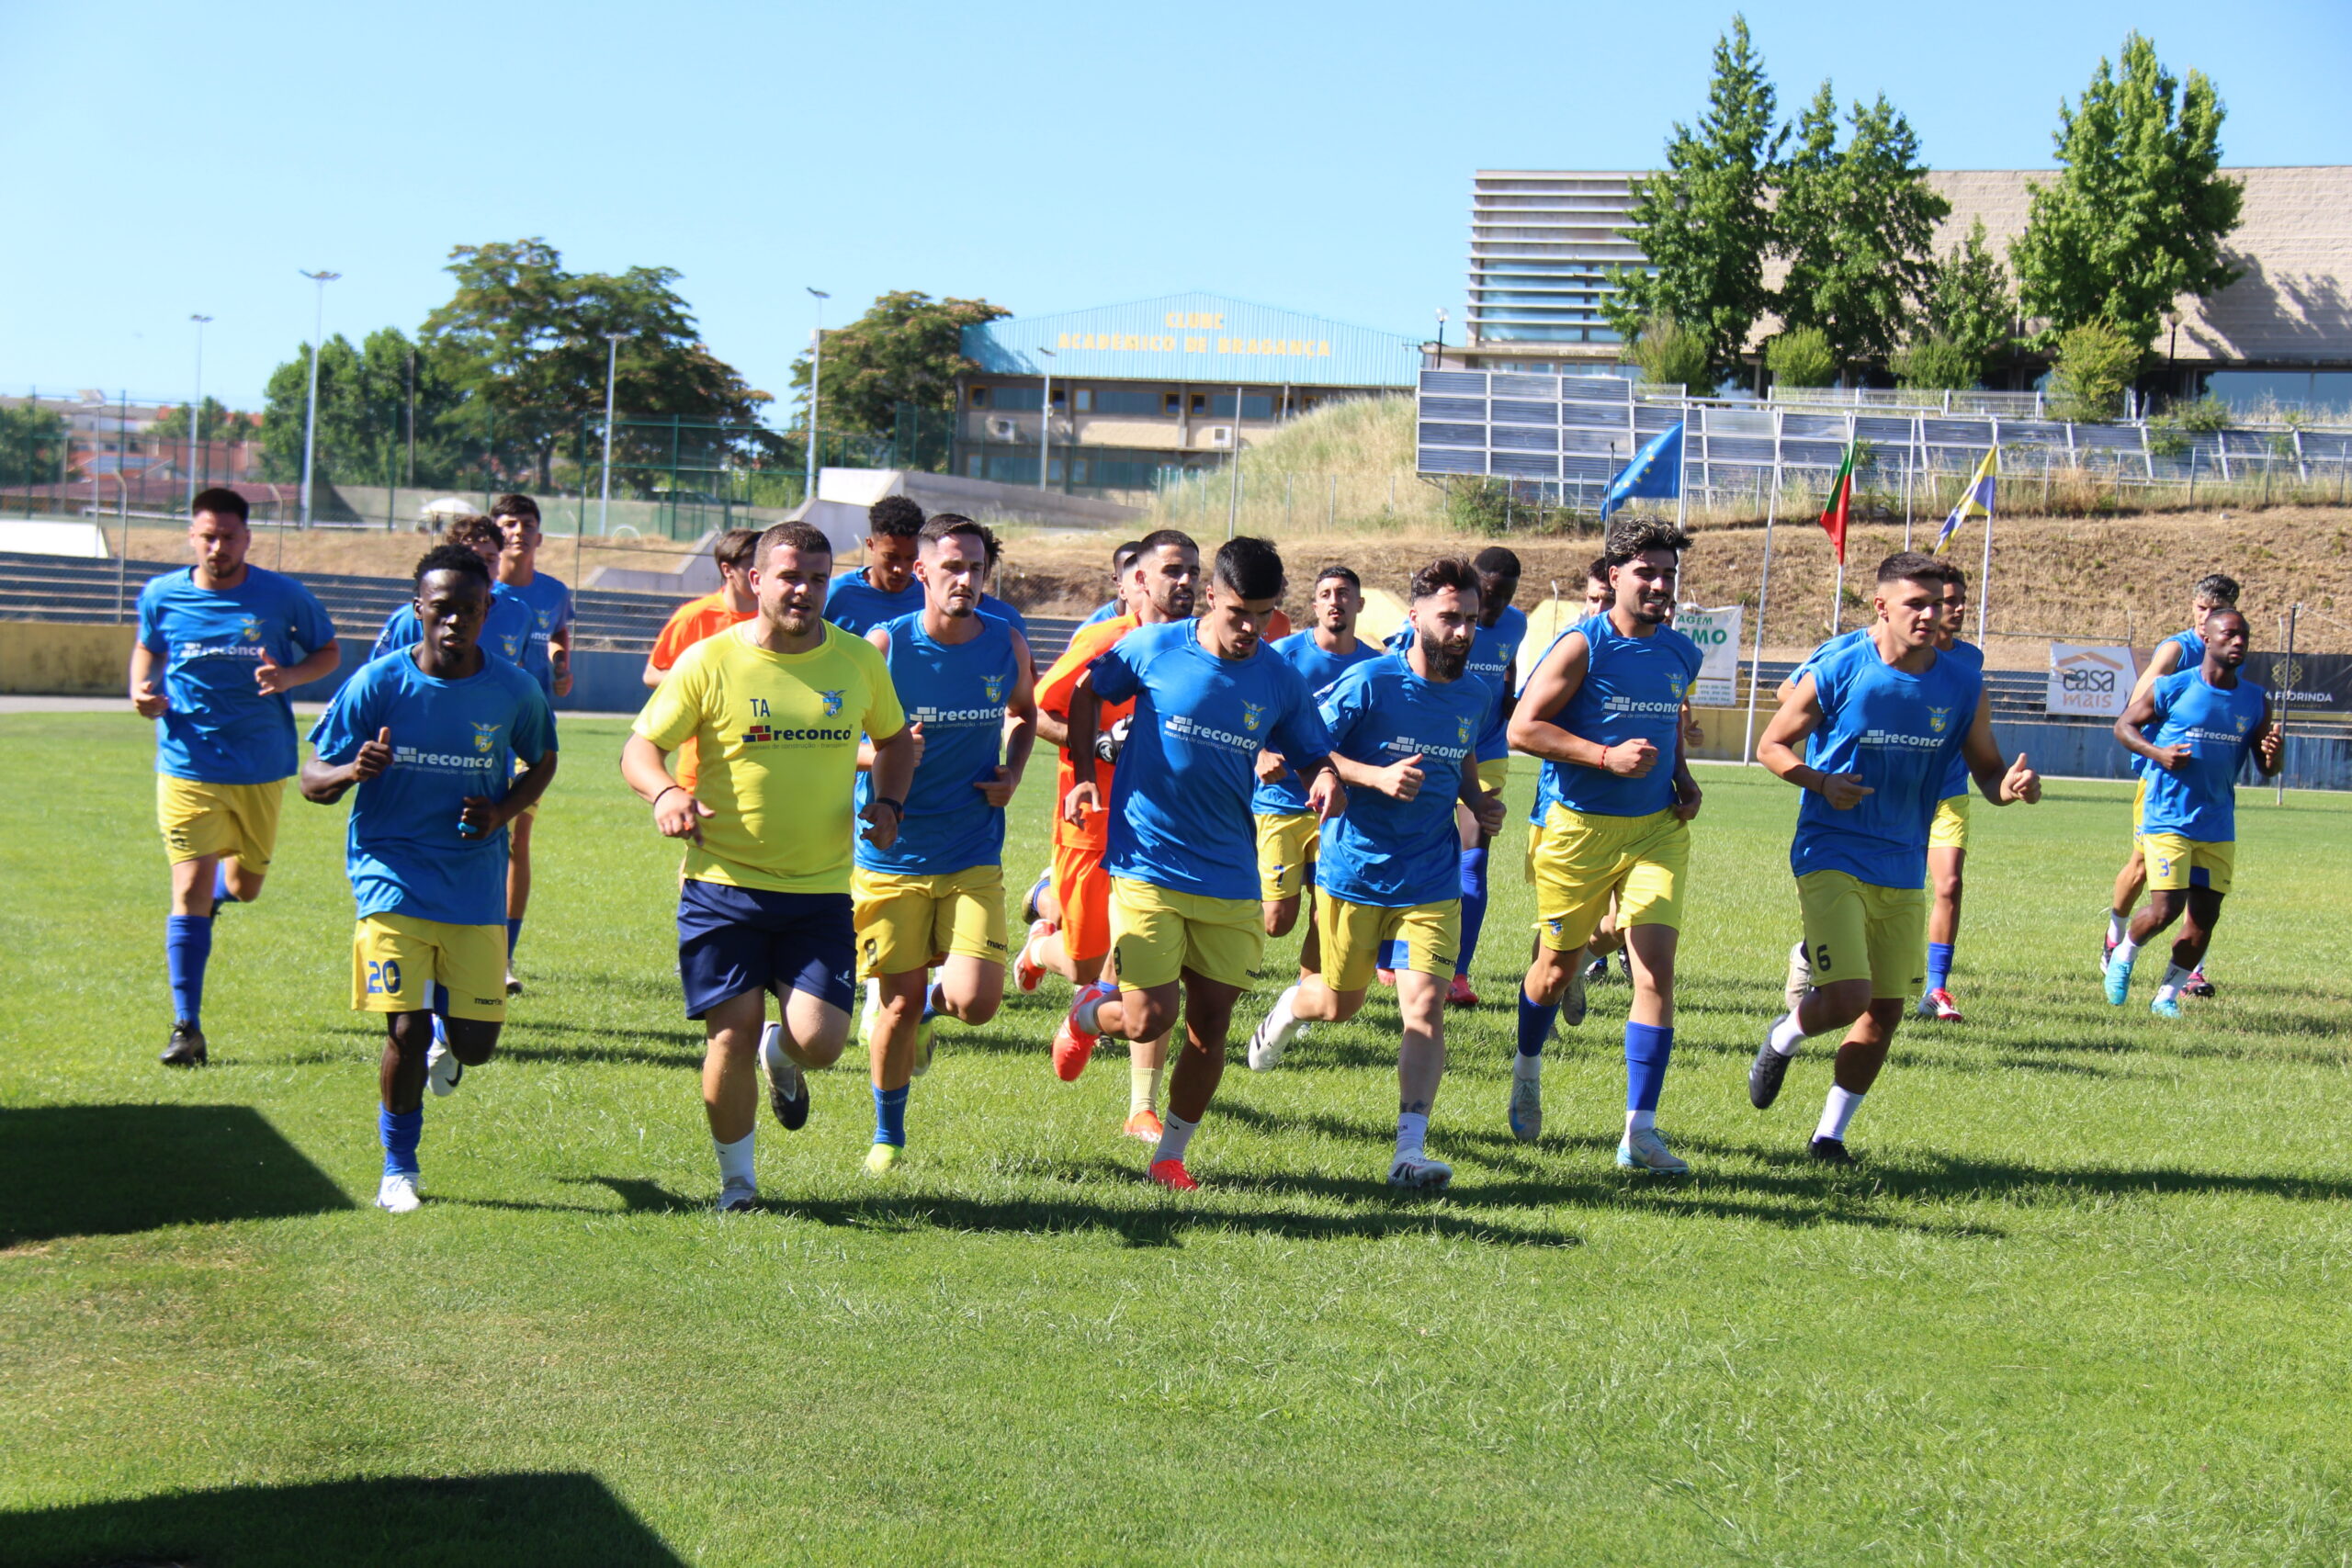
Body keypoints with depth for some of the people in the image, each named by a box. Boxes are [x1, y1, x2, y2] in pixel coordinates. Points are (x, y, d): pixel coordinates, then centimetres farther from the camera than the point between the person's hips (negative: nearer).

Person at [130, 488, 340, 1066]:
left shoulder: (285, 597, -5)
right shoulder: (162, 596, -1)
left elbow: (329, 653, 7)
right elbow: (147, 647, 19)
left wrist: (289, 676, -14)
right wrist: (141, 689, -3)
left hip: (261, 767, 1)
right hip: (188, 765, -1)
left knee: (245, 886, 14)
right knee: (190, 891, -10)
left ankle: (220, 885, 55)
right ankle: (186, 1029, -6)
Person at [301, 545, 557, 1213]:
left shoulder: (514, 692, -3)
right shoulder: (377, 684, -8)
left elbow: (542, 761, 16)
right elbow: (312, 780, -3)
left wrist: (500, 814, -4)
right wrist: (351, 770, -27)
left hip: (475, 885, 2)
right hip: (393, 876, -2)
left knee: (478, 1042, 0)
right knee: (405, 1028, -12)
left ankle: (447, 1044, 41)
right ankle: (398, 1170, 11)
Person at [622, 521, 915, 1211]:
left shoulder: (860, 661, 5)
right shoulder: (709, 661, -5)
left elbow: (894, 739, 22)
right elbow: (639, 746, -2)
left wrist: (888, 803, 3)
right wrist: (664, 793, -25)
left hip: (821, 890, 2)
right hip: (722, 885, -2)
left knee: (819, 1040, -11)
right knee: (732, 1038, -4)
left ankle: (783, 1057, 29)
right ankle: (736, 1178, 20)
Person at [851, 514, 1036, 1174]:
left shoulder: (1007, 644, 0)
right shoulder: (883, 646, -8)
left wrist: (1012, 773, 3)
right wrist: (884, 756, -21)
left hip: (972, 857, 2)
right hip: (890, 854, -2)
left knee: (976, 1002, -13)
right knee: (899, 1004, 2)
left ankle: (929, 1001, 25)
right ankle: (887, 1134, 27)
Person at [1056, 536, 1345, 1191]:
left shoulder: (1279, 681, 2)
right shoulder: (1153, 648, -6)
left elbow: (1313, 757, 12)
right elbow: (1085, 693, 11)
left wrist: (1326, 782, -12)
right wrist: (1083, 774, 0)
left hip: (1230, 882, 3)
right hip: (1147, 868, -3)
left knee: (1211, 1023, 2)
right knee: (1149, 1020, -9)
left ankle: (1171, 1156, 20)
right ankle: (1088, 1012, 27)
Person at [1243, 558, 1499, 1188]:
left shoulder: (1473, 697, 6)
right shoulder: (1368, 682, -12)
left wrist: (1477, 801, 6)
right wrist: (1377, 776, -23)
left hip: (1431, 881, 3)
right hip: (1354, 870, -3)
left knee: (1425, 1005, -13)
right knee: (1338, 1004, 12)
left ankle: (1410, 1151, -15)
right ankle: (1290, 1007, 49)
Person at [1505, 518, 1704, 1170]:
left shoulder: (1682, 654, 7)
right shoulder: (1582, 646, -10)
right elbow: (1522, 728, -14)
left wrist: (1682, 777, 8)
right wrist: (1607, 757, -21)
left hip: (1657, 829, 3)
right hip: (1578, 828, -3)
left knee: (1657, 971, -11)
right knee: (1557, 968, 12)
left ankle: (1640, 1132, -10)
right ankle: (1528, 1069, 44)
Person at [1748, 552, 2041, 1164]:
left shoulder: (1963, 686, 1)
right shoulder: (1839, 672, -10)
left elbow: (1986, 772, 10)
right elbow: (1772, 745, 0)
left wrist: (2013, 786, -14)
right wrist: (1821, 782, -19)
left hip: (1903, 868, 5)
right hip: (1832, 856, -5)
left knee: (1886, 1010, 7)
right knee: (1847, 996, -18)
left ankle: (1830, 1136, 23)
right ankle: (1782, 1039, 17)